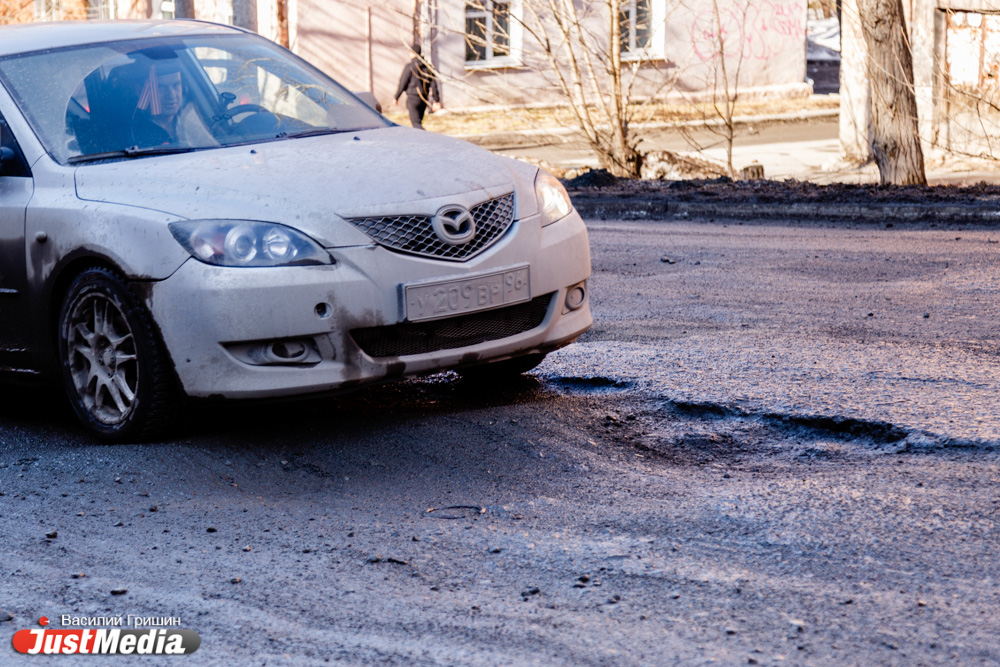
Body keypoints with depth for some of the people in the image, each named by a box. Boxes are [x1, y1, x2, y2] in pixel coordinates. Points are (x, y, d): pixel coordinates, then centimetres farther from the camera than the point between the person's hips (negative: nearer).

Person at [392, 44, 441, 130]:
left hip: (413, 98, -6)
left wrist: (396, 98, 3)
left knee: (416, 124, -9)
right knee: (418, 122, 18)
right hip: (424, 99, 6)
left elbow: (402, 83, -9)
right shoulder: (427, 66, 5)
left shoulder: (410, 66, -11)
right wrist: (436, 101, 6)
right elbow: (434, 84, 4)